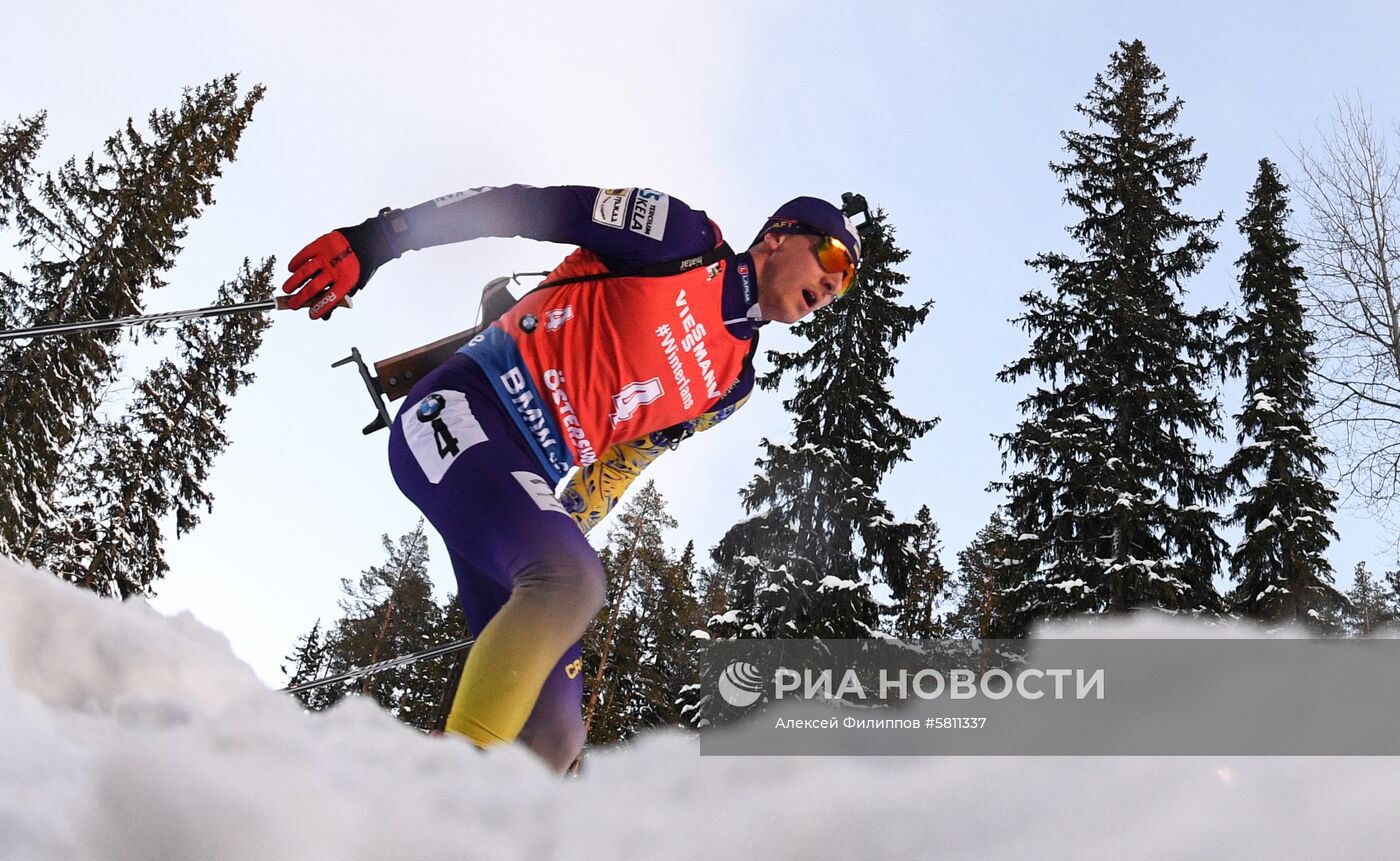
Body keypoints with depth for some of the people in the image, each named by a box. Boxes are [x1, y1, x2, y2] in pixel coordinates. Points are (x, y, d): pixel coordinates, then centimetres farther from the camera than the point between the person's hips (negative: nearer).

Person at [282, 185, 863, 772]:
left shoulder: (731, 382, 19)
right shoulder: (683, 238, 1)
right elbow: (524, 205, -4)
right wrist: (371, 241, -12)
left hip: (526, 485, 7)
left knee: (552, 732, -7)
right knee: (573, 580, -34)